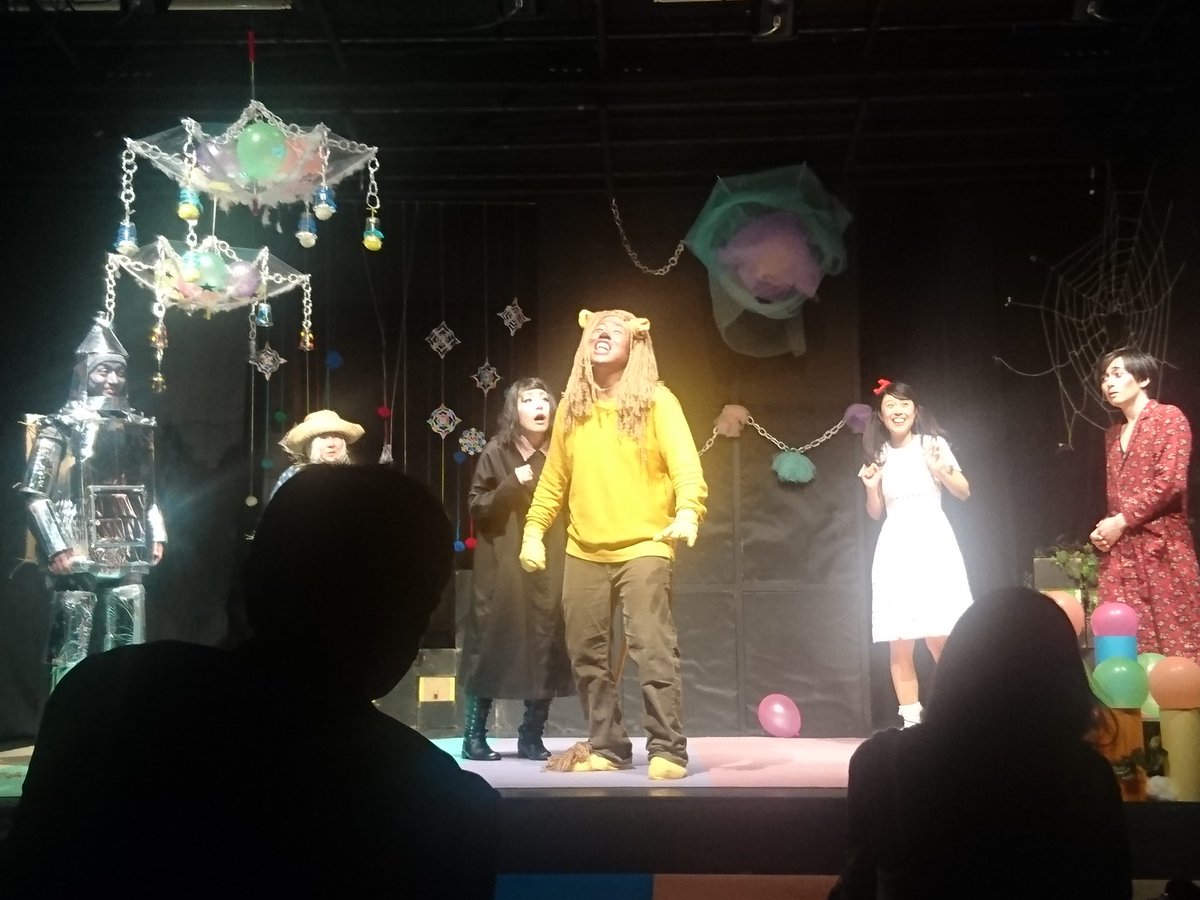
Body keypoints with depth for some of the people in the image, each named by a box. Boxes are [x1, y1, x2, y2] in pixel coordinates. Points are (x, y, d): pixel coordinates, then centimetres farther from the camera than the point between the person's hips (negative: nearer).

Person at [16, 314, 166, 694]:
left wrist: (156, 536, 11)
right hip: (79, 557, -6)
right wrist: (56, 547, -16)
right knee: (72, 656, -5)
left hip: (128, 556, 6)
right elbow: (35, 495, -10)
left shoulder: (137, 428, 14)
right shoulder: (62, 426, -5)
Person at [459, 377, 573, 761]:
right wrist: (511, 484, -14)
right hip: (504, 564, -2)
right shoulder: (496, 453, 1)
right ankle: (474, 735, 8)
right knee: (492, 639, -2)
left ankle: (531, 736, 12)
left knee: (545, 642, 1)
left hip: (549, 564, 2)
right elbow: (477, 508, -2)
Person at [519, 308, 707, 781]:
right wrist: (534, 531, 9)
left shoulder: (656, 401, -2)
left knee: (652, 649, -12)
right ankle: (606, 747, 19)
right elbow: (553, 478, 15)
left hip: (643, 547, -4)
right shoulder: (572, 405, 10)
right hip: (583, 552, 5)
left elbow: (686, 467, -12)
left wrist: (687, 512, -29)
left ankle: (668, 750, -5)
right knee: (587, 655, 8)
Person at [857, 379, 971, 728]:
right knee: (899, 643, -1)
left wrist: (941, 470, -12)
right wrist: (871, 488, -3)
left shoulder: (934, 444, 3)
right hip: (895, 548, 2)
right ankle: (910, 720, 5)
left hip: (933, 542, -2)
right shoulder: (880, 455, 10)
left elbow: (964, 492, 5)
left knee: (940, 638, -9)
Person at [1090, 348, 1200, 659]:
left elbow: (1170, 482, -12)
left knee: (1173, 637, -7)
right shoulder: (1112, 434, 20)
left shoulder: (1169, 418, 0)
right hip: (1120, 549, 6)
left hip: (1161, 545, -6)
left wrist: (1122, 521, -11)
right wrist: (1106, 527, 5)